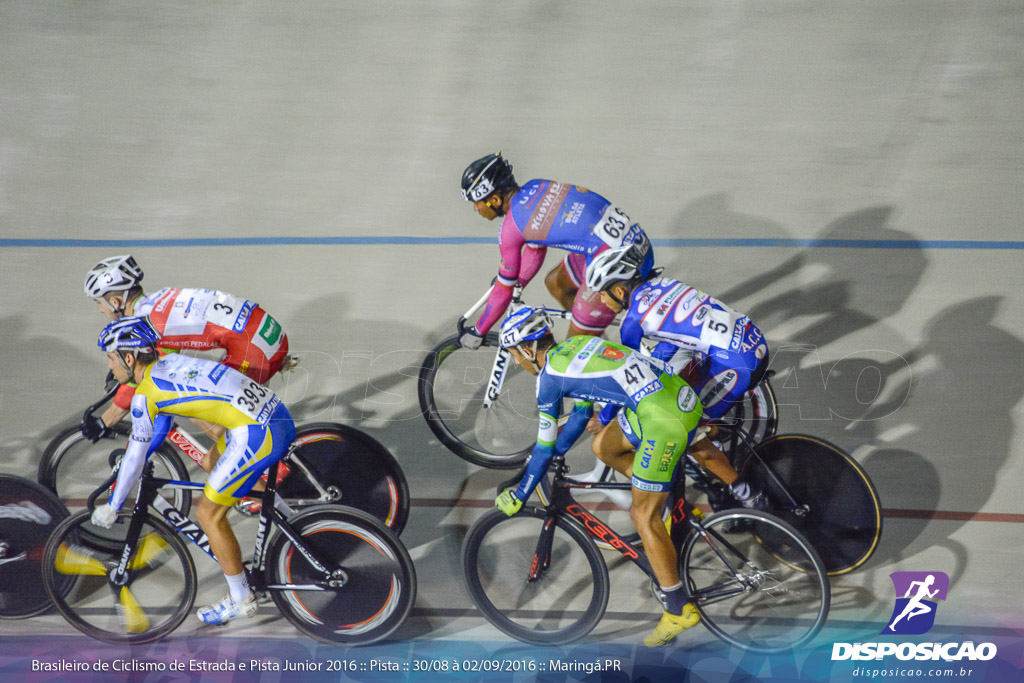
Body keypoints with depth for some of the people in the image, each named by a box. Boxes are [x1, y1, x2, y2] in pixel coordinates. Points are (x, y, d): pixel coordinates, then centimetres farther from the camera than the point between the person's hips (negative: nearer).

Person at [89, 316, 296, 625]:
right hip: (280, 415, 9)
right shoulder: (169, 363, 16)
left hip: (257, 435, -9)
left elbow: (136, 456, -1)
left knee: (209, 515, 3)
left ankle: (241, 600, 12)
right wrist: (140, 457, 41)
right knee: (214, 463, 33)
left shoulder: (144, 395, -8)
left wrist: (111, 507, 10)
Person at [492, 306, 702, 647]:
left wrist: (518, 497, 16)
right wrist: (555, 452, 41)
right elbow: (582, 413, 32)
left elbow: (545, 447, 5)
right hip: (682, 394, 9)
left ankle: (678, 611, 3)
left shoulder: (550, 376, -3)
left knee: (643, 516, -1)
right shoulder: (575, 345, 21)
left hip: (665, 421, -9)